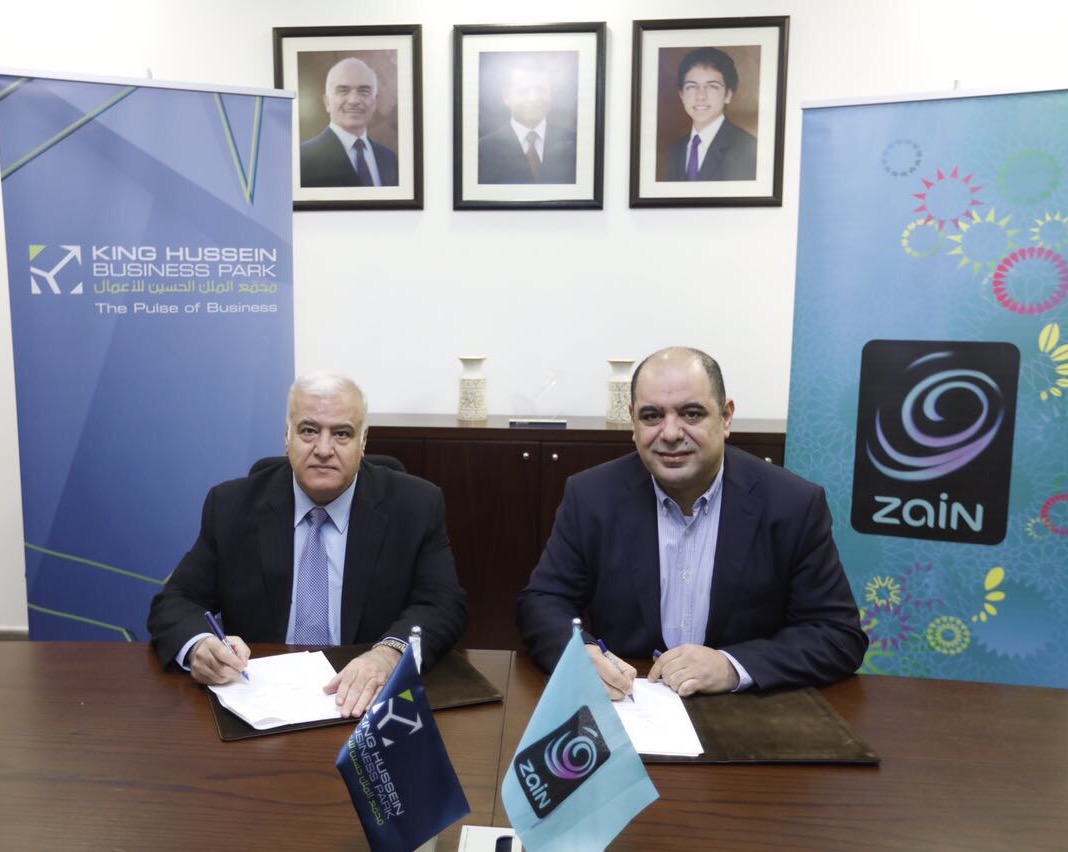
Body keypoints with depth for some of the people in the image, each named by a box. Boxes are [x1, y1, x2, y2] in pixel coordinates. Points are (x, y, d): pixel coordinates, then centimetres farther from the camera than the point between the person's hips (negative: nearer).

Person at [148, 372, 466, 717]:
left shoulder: (415, 506, -4)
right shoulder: (232, 506, 0)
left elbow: (445, 606, -8)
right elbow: (174, 603, 2)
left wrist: (390, 652, -29)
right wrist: (199, 645, -21)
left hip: (365, 700, -2)